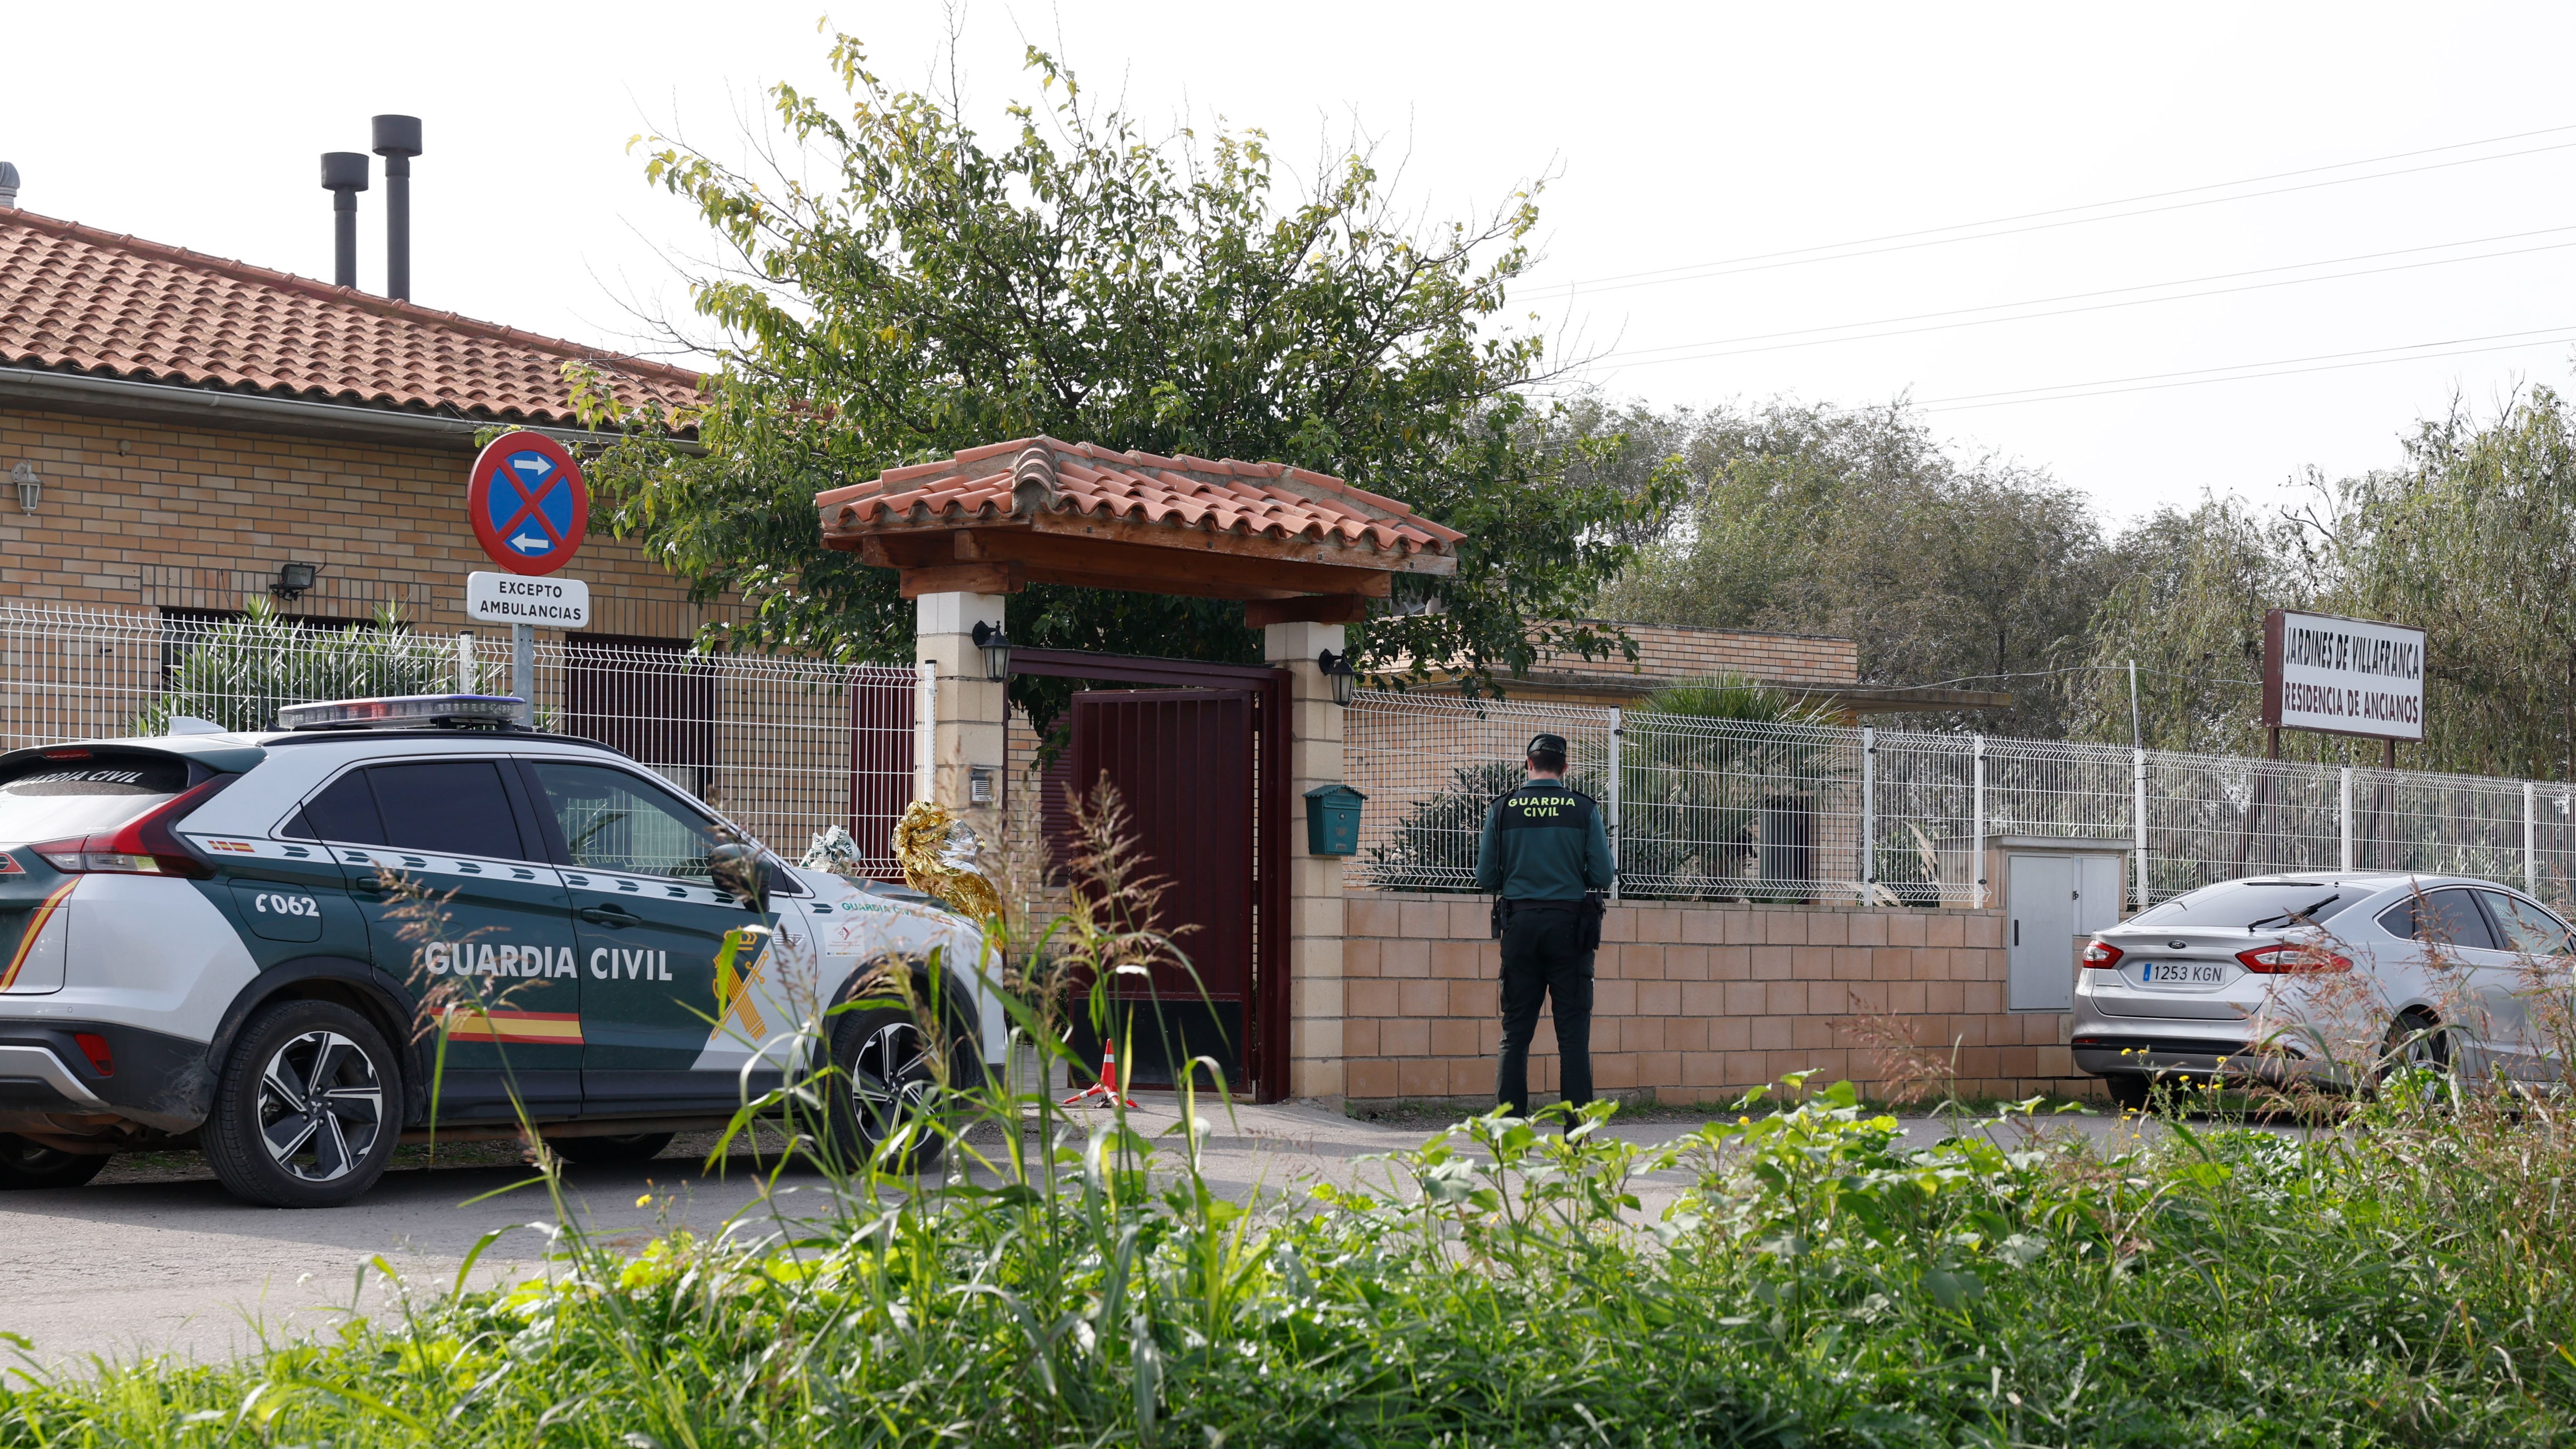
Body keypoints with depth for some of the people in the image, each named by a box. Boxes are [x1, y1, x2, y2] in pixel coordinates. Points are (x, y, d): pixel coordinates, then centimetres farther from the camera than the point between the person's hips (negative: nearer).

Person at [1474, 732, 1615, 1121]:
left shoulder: (1503, 809, 1)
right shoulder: (1584, 809, -2)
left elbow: (1486, 878, 2)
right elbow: (1603, 878, -3)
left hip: (1520, 926, 1)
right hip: (1569, 925, -1)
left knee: (1515, 1031, 5)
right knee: (1573, 1032, 1)